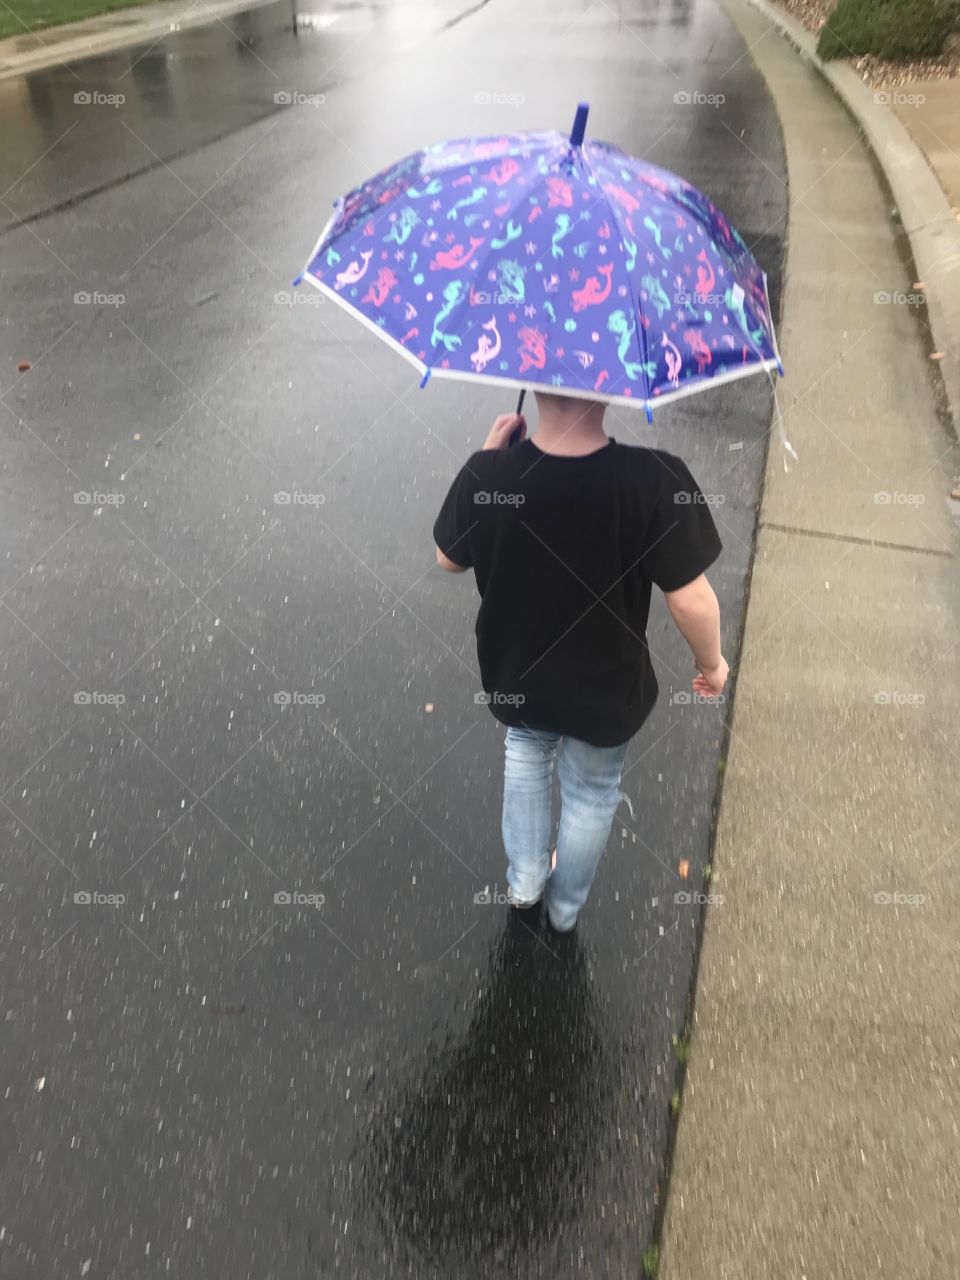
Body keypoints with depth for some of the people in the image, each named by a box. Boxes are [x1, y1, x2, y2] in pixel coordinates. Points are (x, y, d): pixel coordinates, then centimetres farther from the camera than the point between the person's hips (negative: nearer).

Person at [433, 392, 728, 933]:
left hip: (514, 677, 2)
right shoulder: (654, 480, -32)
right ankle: (566, 905, 51)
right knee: (592, 792, 27)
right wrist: (711, 662, -2)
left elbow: (450, 560, -6)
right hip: (605, 690, -1)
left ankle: (524, 878, 46)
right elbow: (691, 600, -22)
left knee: (527, 751, 35)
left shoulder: (487, 473, -25)